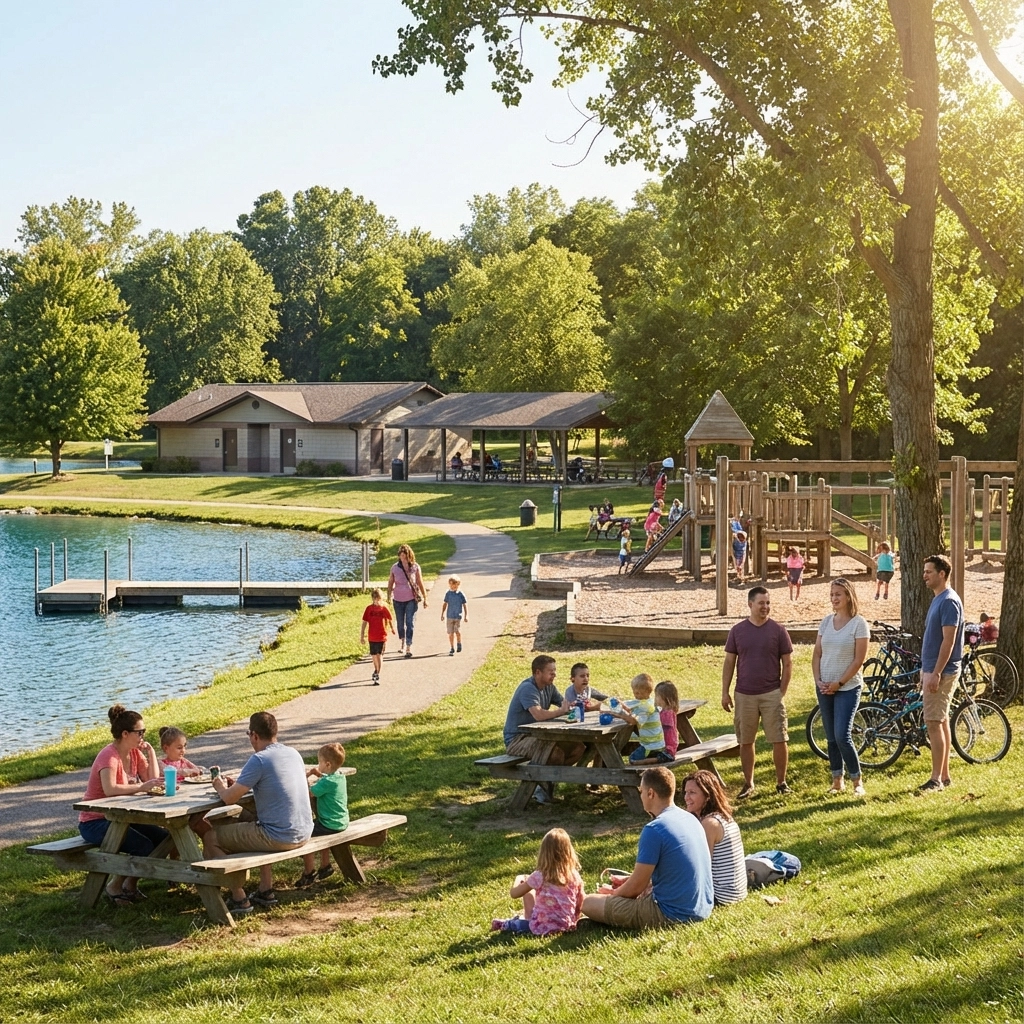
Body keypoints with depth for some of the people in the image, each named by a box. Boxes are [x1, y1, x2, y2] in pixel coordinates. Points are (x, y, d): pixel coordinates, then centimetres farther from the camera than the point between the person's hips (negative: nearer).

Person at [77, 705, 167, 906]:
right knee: (144, 847, -25)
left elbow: (152, 781, -3)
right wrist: (141, 787, -42)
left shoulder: (135, 753, 5)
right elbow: (110, 789, -39)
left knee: (163, 838, -5)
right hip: (94, 822, -9)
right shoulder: (109, 756, -21)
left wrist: (151, 753, -7)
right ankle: (114, 886, -2)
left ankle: (130, 885, 12)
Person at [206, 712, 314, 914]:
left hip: (278, 837, -8)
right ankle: (266, 891, 34)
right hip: (303, 833, 8)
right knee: (246, 819, 36)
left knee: (212, 838, 6)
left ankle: (239, 899, 10)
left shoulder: (259, 760, -16)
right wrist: (238, 785, 21)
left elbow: (229, 798, -14)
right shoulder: (294, 754, 9)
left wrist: (221, 788, 9)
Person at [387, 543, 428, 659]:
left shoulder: (415, 567, -4)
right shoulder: (395, 568, -2)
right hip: (398, 599, 2)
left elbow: (420, 583, 3)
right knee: (401, 623, 14)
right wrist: (389, 597, -5)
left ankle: (409, 648, -11)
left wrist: (424, 598, 5)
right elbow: (390, 583, 5)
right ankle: (402, 643, 37)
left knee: (410, 623, -10)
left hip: (411, 599, -2)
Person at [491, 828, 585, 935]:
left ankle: (505, 925, 24)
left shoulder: (540, 876, -14)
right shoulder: (574, 876, -8)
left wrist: (518, 879, 17)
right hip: (567, 926, 3)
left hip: (543, 928, -3)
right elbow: (580, 906, 2)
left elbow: (513, 893, -4)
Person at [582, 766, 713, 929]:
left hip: (672, 915, -9)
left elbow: (636, 887, -11)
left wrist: (614, 893, 9)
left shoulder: (653, 830, -19)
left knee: (588, 903, -4)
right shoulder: (691, 819, 7)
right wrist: (627, 880, 24)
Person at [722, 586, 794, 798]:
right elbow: (729, 662, 6)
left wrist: (782, 692, -4)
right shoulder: (737, 630, 2)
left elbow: (787, 663, 2)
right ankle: (748, 784, 18)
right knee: (745, 741, 7)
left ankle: (781, 782, 12)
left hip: (772, 694, -1)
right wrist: (725, 692, 2)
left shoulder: (778, 630, -1)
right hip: (744, 695, 1)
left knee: (779, 740, -2)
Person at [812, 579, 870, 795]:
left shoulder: (858, 623, -9)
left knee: (842, 736, -12)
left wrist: (839, 683, -13)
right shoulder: (826, 621, 7)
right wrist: (818, 680, -3)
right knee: (831, 737, 8)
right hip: (824, 687, 5)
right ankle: (837, 781, 17)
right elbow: (817, 654, 10)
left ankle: (857, 782, 0)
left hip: (847, 688, -5)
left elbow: (859, 659, -12)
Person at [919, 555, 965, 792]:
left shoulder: (949, 601, -16)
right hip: (932, 669, 10)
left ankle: (936, 779, -7)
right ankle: (944, 775, 18)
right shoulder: (938, 599, 14)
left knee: (934, 723, -9)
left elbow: (949, 640, -21)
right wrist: (926, 670, 20)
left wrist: (936, 673, -23)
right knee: (941, 721, 12)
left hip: (941, 672, -10)